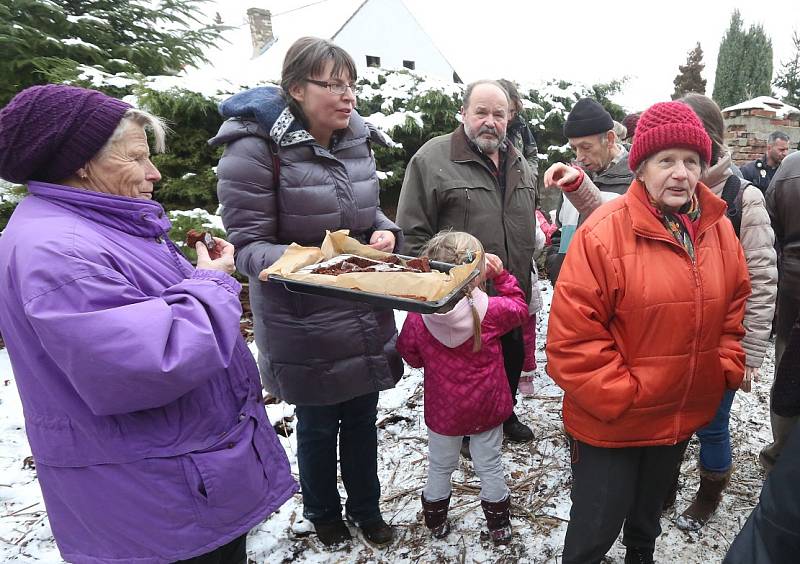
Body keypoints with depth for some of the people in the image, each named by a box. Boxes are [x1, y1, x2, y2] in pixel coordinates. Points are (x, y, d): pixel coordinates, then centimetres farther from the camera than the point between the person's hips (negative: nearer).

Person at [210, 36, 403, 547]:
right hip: (304, 327, -5)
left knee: (362, 420, 20)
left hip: (364, 317, 5)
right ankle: (323, 513, 46)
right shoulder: (256, 147, -16)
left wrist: (386, 233, -6)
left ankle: (366, 507, 46)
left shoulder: (356, 140, 3)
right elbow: (248, 244, -15)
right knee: (318, 427, 16)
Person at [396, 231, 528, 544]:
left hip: (443, 411, 1)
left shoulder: (417, 317, -18)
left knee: (439, 468, 22)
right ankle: (499, 525, 38)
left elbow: (411, 356, -2)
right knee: (490, 466, 20)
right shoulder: (492, 310, -21)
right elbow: (520, 308, 1)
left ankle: (435, 522, 41)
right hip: (486, 409, 0)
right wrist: (501, 276, -1)